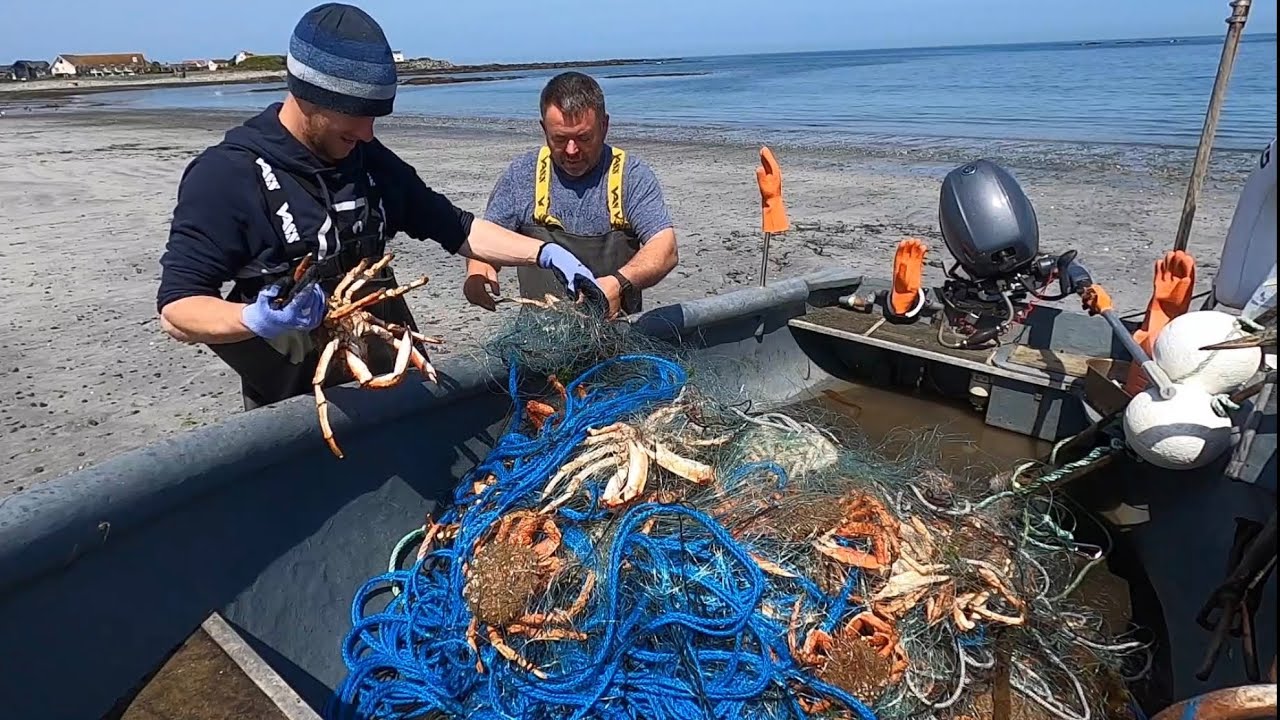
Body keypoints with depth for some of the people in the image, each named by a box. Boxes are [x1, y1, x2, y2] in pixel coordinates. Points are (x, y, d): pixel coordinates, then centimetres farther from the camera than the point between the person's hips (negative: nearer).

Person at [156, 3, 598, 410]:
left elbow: (454, 227, 9)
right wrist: (257, 320, -36)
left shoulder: (369, 160, 2)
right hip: (296, 407, -5)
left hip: (397, 379, 5)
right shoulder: (228, 175, -14)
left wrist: (543, 253, -3)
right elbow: (176, 310, -16)